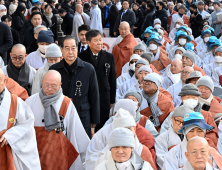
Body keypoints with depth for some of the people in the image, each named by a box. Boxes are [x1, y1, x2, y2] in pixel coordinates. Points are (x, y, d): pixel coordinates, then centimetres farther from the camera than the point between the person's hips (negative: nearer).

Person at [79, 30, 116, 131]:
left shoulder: (109, 57, 9)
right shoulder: (81, 57, -1)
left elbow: (112, 80, 11)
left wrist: (112, 101, 9)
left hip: (104, 100, 2)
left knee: (102, 126, 4)